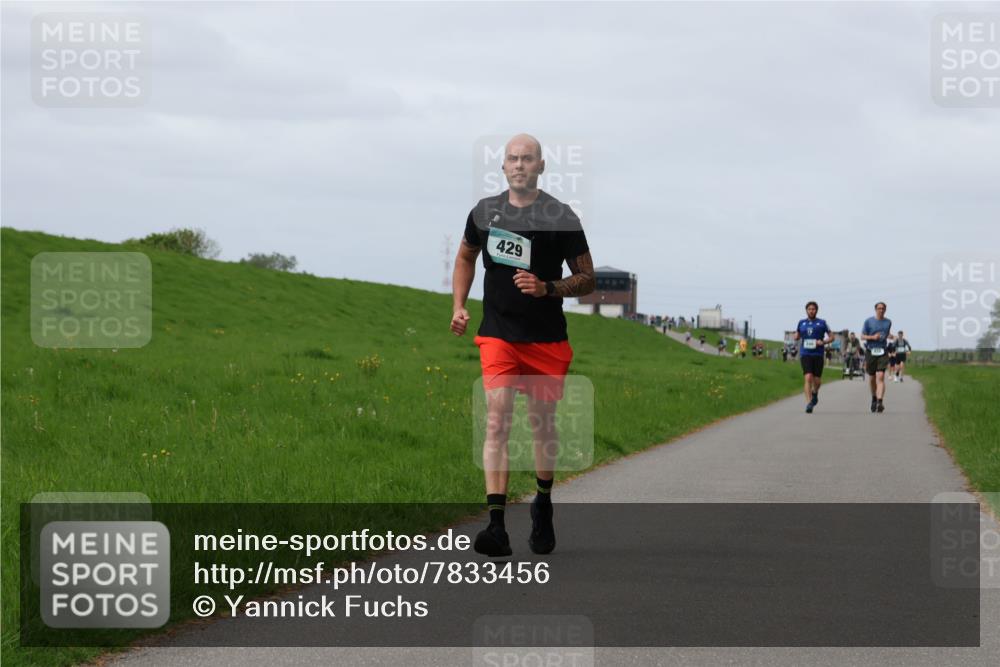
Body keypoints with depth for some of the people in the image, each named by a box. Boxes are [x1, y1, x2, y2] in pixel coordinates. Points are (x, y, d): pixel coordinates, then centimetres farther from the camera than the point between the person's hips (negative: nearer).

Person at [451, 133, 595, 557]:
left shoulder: (561, 218, -4)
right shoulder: (485, 212, 4)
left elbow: (587, 279, 0)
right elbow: (466, 256, 23)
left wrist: (547, 288, -17)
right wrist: (459, 306, 12)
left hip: (547, 339, 0)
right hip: (497, 335, 1)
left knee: (542, 425, 11)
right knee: (497, 421, -13)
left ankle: (543, 507, 36)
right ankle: (496, 526, -20)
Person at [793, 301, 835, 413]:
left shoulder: (822, 323, 5)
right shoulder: (801, 323, 10)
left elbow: (831, 337, 9)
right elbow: (797, 336, 22)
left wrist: (823, 342, -10)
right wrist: (795, 337, -2)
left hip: (818, 354, 0)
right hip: (806, 354, 0)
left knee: (817, 380, 4)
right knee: (808, 378, -16)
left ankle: (815, 393, 38)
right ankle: (808, 403, -17)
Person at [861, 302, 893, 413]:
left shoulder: (888, 322, 10)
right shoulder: (869, 321, 2)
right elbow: (862, 336, -1)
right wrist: (873, 337, -15)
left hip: (882, 352, 0)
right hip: (871, 352, 0)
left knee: (880, 377, -15)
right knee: (872, 378, 10)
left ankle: (880, 402, -26)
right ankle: (874, 398, 35)